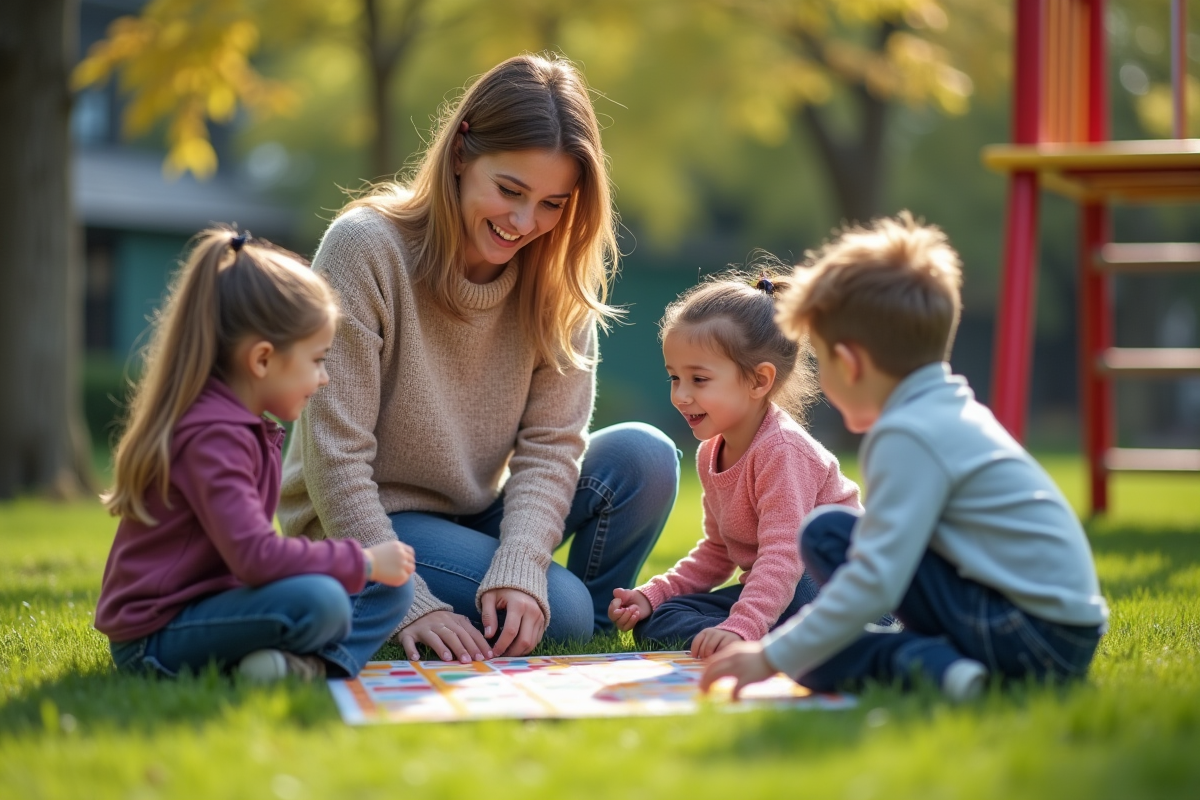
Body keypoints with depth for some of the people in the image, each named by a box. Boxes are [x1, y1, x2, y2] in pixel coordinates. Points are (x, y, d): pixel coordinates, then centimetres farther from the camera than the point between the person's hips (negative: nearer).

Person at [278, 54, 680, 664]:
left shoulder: (559, 278, -5)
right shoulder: (363, 248, -19)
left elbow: (550, 443, -10)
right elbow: (334, 455, -21)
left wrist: (518, 569, -28)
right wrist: (410, 606, -26)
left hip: (479, 514, 5)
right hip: (359, 525, -5)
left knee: (643, 458, -17)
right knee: (559, 608, -26)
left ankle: (591, 633, 3)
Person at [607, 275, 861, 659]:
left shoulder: (781, 450, -21)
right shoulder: (710, 454, 8)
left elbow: (782, 555, -31)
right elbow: (717, 551, 20)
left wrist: (740, 628, -44)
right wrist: (651, 595, 6)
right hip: (768, 588, 10)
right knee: (655, 622, -4)